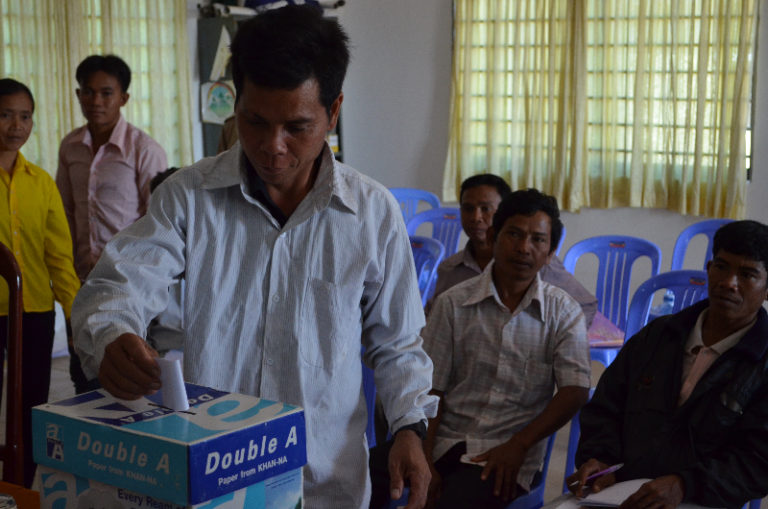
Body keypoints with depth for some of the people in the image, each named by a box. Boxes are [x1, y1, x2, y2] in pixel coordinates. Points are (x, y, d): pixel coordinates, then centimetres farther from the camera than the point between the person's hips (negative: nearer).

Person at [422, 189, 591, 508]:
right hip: (445, 443, 1)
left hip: (509, 457, -1)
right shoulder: (453, 303, 4)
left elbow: (575, 390, -1)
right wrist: (424, 463, -9)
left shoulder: (563, 312, 5)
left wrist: (518, 445, -11)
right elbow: (429, 389, 2)